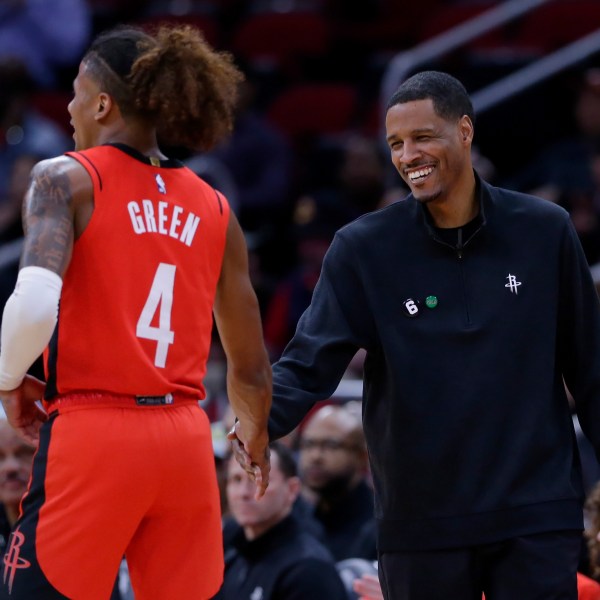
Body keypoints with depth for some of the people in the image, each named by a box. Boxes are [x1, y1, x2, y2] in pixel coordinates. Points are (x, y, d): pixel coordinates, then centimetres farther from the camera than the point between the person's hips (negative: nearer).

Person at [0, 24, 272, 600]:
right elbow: (250, 368, 14)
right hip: (186, 444, 5)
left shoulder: (66, 178, -3)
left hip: (91, 433, -5)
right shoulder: (214, 209, 12)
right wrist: (255, 442, 33)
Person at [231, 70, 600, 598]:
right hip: (422, 528, 0)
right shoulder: (363, 248, -1)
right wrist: (261, 418, -27)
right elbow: (310, 361, -7)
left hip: (537, 518, 0)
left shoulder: (545, 231, 1)